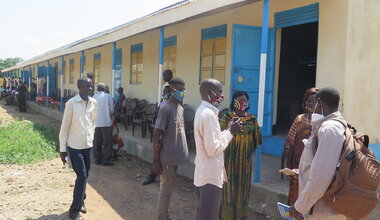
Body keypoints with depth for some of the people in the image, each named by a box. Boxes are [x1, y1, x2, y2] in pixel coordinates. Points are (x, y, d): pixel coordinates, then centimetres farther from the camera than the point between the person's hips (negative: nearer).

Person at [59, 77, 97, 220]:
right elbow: (65, 127, -9)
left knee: (85, 176, 13)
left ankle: (80, 201, 34)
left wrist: (91, 138, 14)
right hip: (75, 146, -5)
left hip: (88, 146, 5)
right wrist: (62, 149, -7)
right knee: (82, 176, -7)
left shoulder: (94, 103, 3)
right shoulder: (71, 103, -12)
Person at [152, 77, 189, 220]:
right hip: (167, 157, -8)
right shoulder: (166, 109, -16)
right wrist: (155, 160, -17)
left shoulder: (180, 108, 10)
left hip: (175, 155, 8)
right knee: (166, 189, 3)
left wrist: (182, 152, 17)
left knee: (169, 188, 17)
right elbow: (157, 135, -17)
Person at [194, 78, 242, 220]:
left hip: (205, 173, 10)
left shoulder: (202, 111, 10)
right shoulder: (209, 114, -22)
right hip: (210, 175, -10)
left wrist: (228, 129, 6)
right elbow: (213, 149, -24)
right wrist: (230, 132, -14)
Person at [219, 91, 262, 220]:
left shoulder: (252, 119, 6)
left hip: (245, 160, 3)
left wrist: (249, 151, 3)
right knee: (228, 186, 3)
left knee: (242, 187, 11)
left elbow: (256, 139, 10)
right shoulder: (226, 117, -5)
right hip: (229, 158, -3)